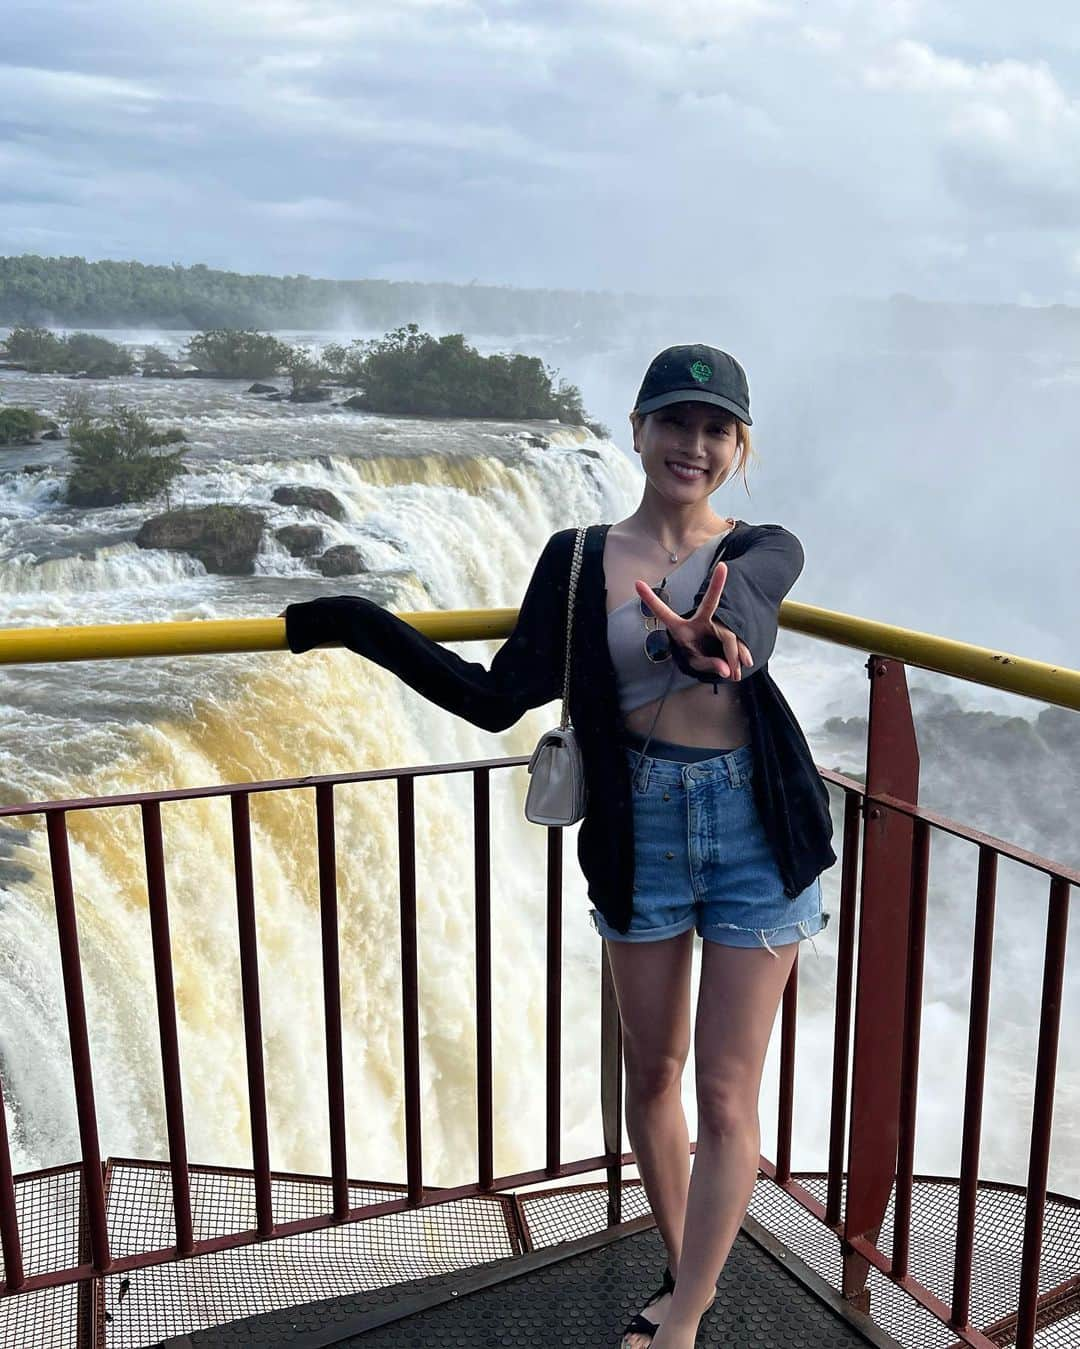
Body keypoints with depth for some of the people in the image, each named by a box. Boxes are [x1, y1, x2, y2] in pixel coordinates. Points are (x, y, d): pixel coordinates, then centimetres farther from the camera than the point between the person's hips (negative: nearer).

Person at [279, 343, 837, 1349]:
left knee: (726, 1097, 3)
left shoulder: (764, 551, -2)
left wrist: (697, 634, -53)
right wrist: (364, 625, -10)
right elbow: (496, 701, -4)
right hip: (638, 831, 2)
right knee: (653, 1075, 16)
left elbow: (733, 597, -28)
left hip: (753, 825, -1)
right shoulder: (577, 560, 1)